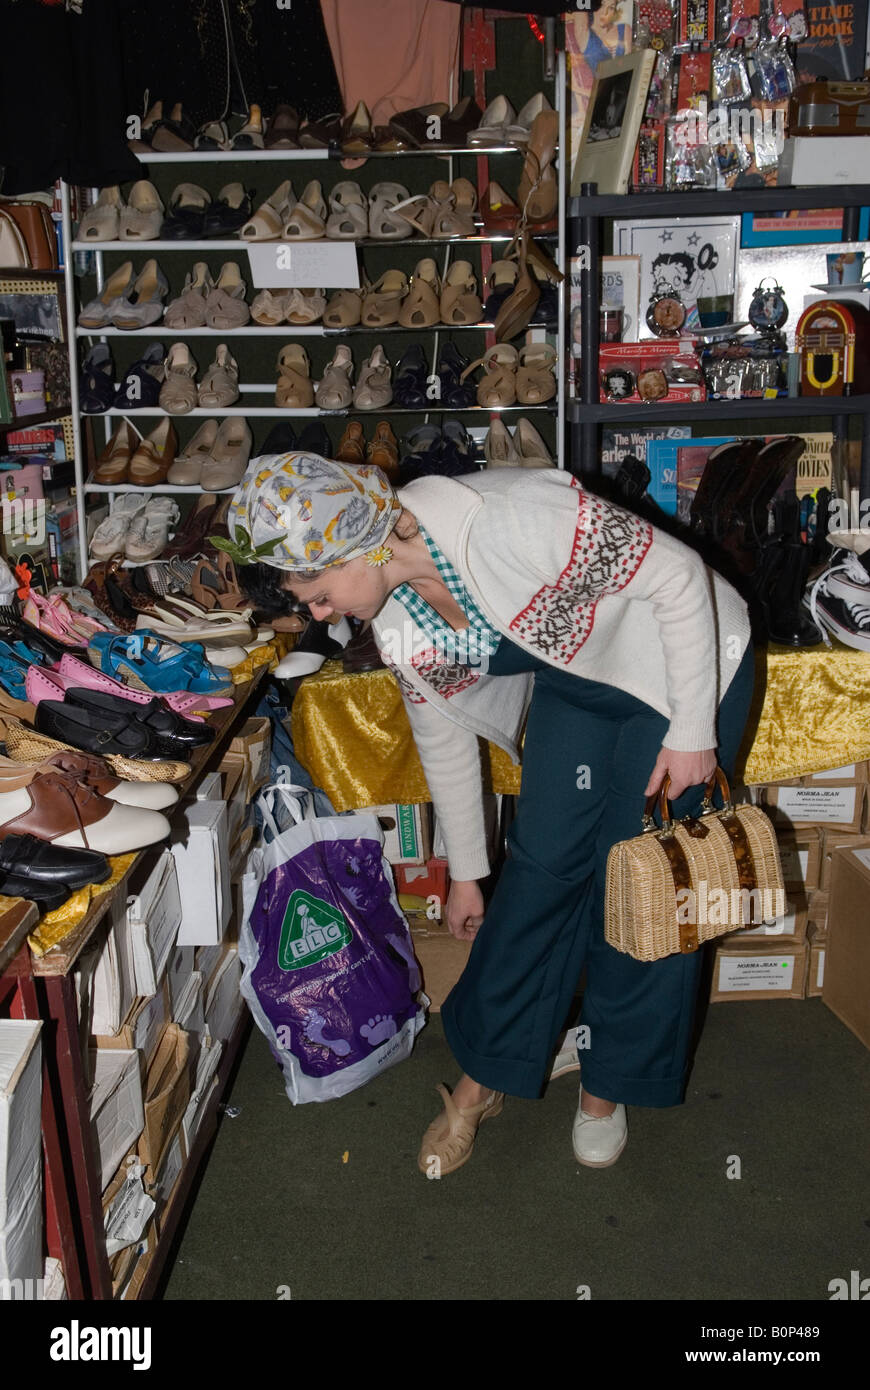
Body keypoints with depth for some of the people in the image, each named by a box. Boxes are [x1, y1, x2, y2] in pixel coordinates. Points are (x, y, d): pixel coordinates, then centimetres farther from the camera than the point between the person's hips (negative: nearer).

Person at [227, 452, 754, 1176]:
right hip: (576, 677, 5)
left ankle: (609, 1087, 18)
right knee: (541, 863, 1)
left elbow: (678, 575, -28)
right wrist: (465, 872, 12)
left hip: (687, 661, -5)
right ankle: (483, 1079, 17)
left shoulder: (510, 519, -38)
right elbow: (443, 740, 2)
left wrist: (692, 731, -22)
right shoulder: (400, 626, -13)